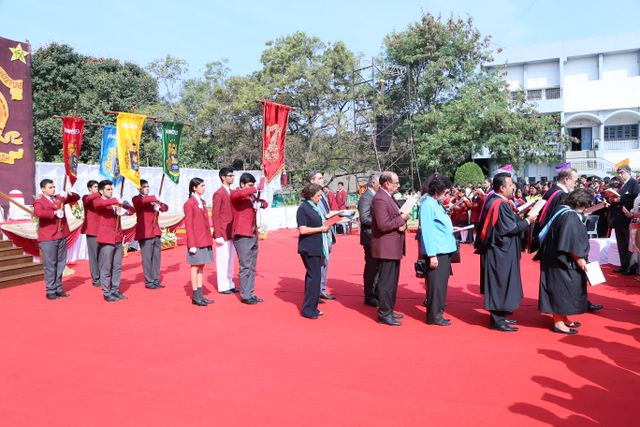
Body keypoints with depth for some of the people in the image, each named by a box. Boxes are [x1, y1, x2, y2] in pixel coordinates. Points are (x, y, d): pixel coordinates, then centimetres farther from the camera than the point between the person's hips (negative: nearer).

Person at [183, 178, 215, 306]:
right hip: (196, 241, -8)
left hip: (205, 240, 8)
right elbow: (188, 225, -11)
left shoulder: (203, 202, 14)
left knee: (201, 267, 10)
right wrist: (192, 244, -15)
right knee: (195, 267, -1)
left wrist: (209, 239, 13)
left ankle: (200, 295, 15)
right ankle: (195, 296, 5)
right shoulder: (189, 203, -9)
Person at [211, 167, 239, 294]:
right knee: (223, 260, -1)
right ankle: (223, 286, 8)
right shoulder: (219, 194, -9)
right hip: (223, 233, -7)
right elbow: (215, 216, -12)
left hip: (233, 233, 7)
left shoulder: (232, 193, 13)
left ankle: (230, 284, 21)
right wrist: (218, 235, -16)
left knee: (231, 260, 13)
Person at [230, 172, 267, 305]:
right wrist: (258, 188, -23)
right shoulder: (235, 193, -5)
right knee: (245, 266, -6)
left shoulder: (251, 195, 16)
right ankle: (245, 296, 1)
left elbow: (264, 204, 26)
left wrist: (260, 203, 3)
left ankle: (250, 294, 17)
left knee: (252, 267, 10)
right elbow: (241, 194, -30)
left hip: (253, 235, 8)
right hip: (242, 235, -8)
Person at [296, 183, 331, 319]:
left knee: (313, 276, 13)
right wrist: (321, 228, -13)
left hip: (318, 247, 9)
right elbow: (303, 230, -18)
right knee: (314, 276, -8)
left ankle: (311, 307, 21)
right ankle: (308, 309, 1)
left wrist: (325, 225, 8)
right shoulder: (303, 208, -12)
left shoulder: (315, 207, 14)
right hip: (309, 248, -9)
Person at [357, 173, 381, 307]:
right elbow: (364, 219, -23)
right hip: (371, 237, -9)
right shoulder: (366, 197, -15)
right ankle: (369, 296, 11)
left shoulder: (376, 196, 12)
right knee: (371, 267, 0)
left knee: (377, 266, 16)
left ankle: (375, 293, 28)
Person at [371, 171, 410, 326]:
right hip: (385, 247, -10)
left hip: (393, 247, 10)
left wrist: (403, 225, -1)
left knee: (392, 281, 18)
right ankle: (384, 314, 6)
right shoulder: (380, 199, -19)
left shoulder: (389, 197, 13)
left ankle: (388, 310, 29)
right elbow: (383, 225, -25)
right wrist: (402, 219, -15)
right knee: (386, 282, -3)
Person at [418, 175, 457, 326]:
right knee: (436, 282, -2)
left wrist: (450, 229, 16)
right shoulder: (428, 204, -16)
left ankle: (438, 309, 29)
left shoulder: (436, 203, 12)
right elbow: (427, 231, -20)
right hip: (436, 251, -10)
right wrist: (432, 255, -22)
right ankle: (434, 316, 7)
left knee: (441, 281, 17)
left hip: (444, 249, 10)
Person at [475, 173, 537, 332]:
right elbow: (511, 228, -20)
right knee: (500, 284, -2)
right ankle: (497, 320, 5)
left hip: (498, 250, 10)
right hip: (501, 252, -10)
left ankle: (500, 316, 26)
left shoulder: (494, 200, 9)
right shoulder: (501, 204, -21)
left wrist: (516, 214, 10)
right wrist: (528, 221, -8)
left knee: (500, 284, 17)